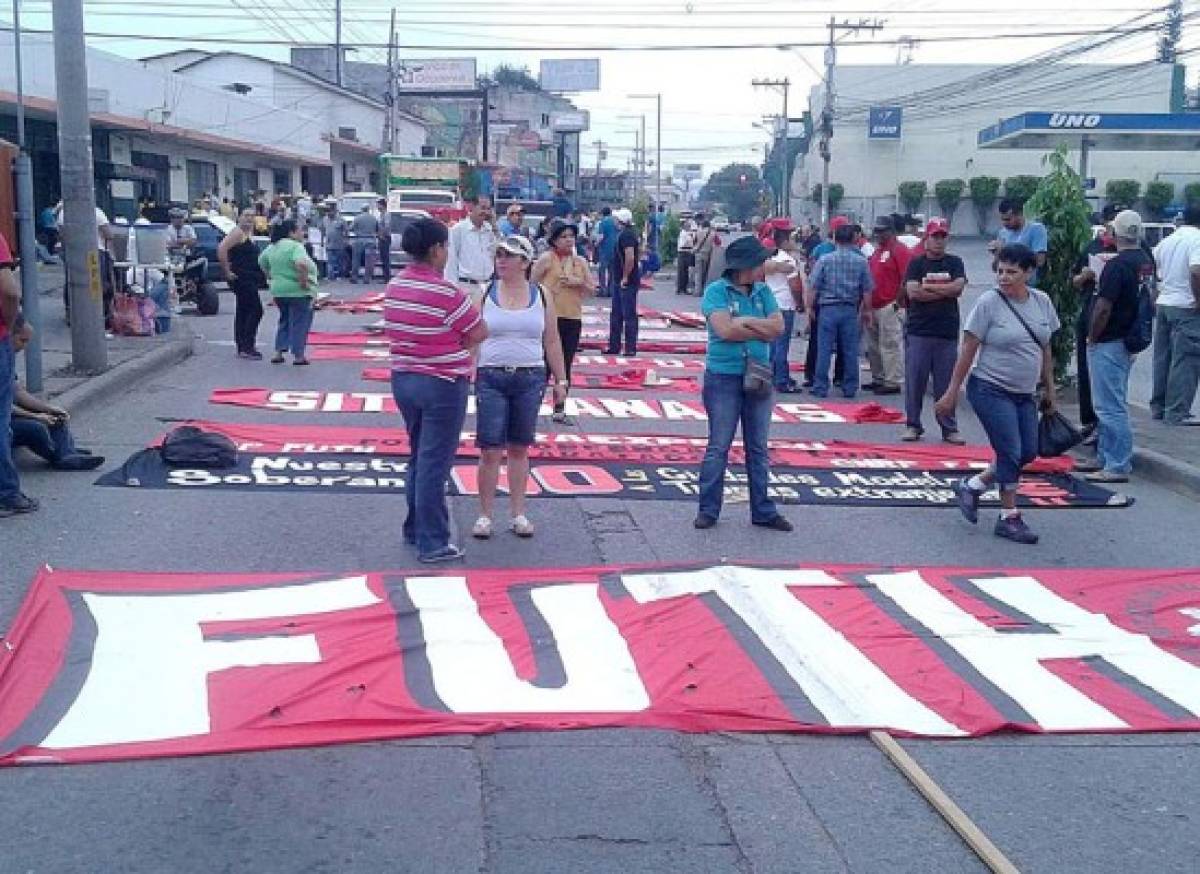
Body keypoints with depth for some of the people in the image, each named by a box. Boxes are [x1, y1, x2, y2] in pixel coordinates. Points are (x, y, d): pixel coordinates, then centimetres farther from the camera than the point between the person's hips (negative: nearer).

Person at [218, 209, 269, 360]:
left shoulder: (249, 234, 17)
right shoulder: (238, 233, -11)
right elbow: (221, 249, -23)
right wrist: (227, 271, -21)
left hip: (250, 279, 10)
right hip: (241, 278, -10)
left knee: (243, 311, 11)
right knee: (256, 309, -13)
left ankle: (242, 347, 15)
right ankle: (247, 347, -13)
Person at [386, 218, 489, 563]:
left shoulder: (394, 285, 3)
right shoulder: (446, 291, -19)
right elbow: (479, 333, -12)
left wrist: (439, 346, 1)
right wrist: (453, 345, 3)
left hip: (403, 378, 7)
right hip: (442, 385, -7)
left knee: (418, 458, 20)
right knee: (434, 464, -1)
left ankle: (414, 530, 29)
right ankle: (432, 543, 5)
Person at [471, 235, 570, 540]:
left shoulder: (542, 295, 5)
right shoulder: (485, 294, 1)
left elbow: (552, 342, 9)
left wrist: (561, 380, 7)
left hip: (530, 379, 1)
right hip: (491, 378, -1)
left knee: (519, 449, 10)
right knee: (490, 450, -3)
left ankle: (518, 514, 18)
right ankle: (485, 515, 8)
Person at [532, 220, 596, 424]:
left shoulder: (580, 262, 11)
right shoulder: (547, 259, -3)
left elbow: (592, 289, 12)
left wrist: (579, 283, -6)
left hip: (573, 319, 5)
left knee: (566, 366, 8)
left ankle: (559, 410, 15)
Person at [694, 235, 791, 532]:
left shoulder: (763, 291, 8)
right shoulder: (717, 291, -7)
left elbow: (778, 327, -2)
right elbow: (724, 330, -20)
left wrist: (744, 322, -13)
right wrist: (761, 332, -9)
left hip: (758, 378, 5)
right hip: (724, 377, -5)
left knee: (758, 448, 11)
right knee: (718, 447, 1)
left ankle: (763, 511, 19)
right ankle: (708, 510, 10)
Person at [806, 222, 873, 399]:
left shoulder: (825, 260, -4)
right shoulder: (861, 261, 0)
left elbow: (813, 287, -5)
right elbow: (867, 290, 3)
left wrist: (809, 307, 5)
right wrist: (866, 310, 14)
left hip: (828, 308, -1)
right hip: (851, 310, 2)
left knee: (824, 350, 2)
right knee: (850, 351, 8)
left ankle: (820, 387, 4)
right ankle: (850, 388, 13)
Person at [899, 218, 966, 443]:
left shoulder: (955, 263, 11)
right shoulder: (916, 263, 6)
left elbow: (958, 288, -7)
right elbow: (912, 292, -9)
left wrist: (927, 287, -7)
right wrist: (945, 291, -5)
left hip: (948, 332, 1)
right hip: (918, 331, -1)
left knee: (947, 383, 3)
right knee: (914, 381, 1)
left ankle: (949, 428, 9)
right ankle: (913, 425, 11)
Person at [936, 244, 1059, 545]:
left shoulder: (1042, 301, 4)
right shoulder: (988, 303, -12)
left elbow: (1045, 350, 13)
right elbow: (968, 350, -10)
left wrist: (1049, 390, 15)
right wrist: (952, 392, -10)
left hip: (1025, 394, 6)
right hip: (990, 390, -6)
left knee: (1028, 453, 7)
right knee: (1010, 453, -7)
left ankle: (972, 485, 24)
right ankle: (1009, 517, 8)